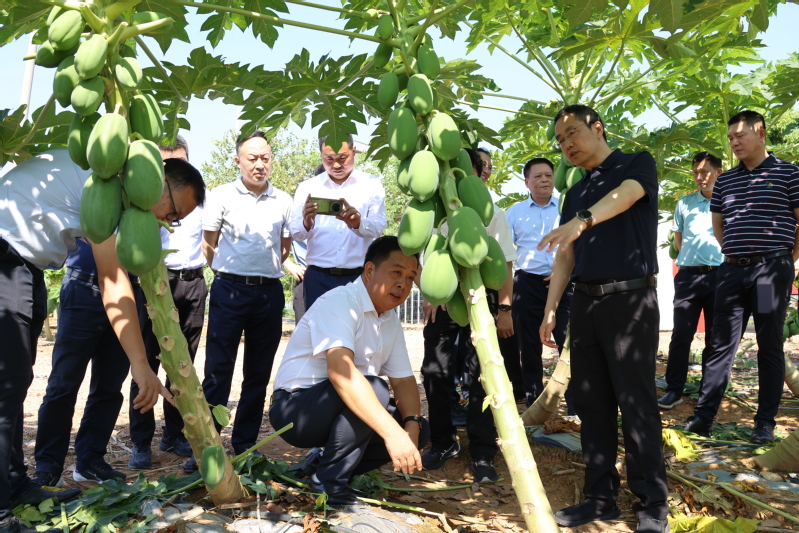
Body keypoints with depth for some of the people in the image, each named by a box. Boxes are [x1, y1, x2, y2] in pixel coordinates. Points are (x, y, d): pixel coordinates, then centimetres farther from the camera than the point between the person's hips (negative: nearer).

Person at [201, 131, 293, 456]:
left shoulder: (283, 201, 8)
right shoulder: (221, 196, 2)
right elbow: (208, 246, 6)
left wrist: (265, 271, 12)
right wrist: (229, 273, 7)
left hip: (269, 292, 3)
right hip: (229, 291, -2)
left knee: (258, 373, 9)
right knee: (218, 371, -1)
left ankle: (245, 444, 21)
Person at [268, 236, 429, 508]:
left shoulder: (391, 321, 6)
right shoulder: (340, 302, -21)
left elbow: (404, 381, 3)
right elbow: (341, 372, -37)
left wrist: (411, 425, -19)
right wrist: (393, 433, -44)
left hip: (337, 411, 8)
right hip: (296, 408, -8)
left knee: (419, 429, -4)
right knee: (372, 389, -32)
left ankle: (322, 461, 7)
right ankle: (329, 482, -13)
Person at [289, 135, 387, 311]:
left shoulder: (372, 184, 4)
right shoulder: (307, 188, 8)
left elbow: (377, 227, -10)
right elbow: (296, 233, -2)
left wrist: (358, 223, -33)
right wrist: (306, 223, -25)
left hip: (360, 277, 0)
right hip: (319, 278, 1)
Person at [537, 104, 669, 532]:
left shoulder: (637, 164, 1)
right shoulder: (575, 193, 19)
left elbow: (624, 195, -23)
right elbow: (565, 256, 15)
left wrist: (583, 221, -42)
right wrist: (550, 309, 5)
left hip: (630, 298, -6)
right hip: (584, 301, 6)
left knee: (635, 403, -4)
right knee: (591, 404, 7)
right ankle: (600, 496, 17)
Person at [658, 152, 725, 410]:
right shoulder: (685, 203, 8)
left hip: (719, 275, -1)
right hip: (689, 275, 1)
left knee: (715, 337, 7)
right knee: (681, 334, -1)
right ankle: (674, 389, 6)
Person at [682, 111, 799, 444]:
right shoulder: (725, 181, 12)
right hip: (732, 269, 4)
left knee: (770, 347, 4)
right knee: (721, 344, 2)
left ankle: (765, 423, 12)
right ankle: (703, 416, 4)